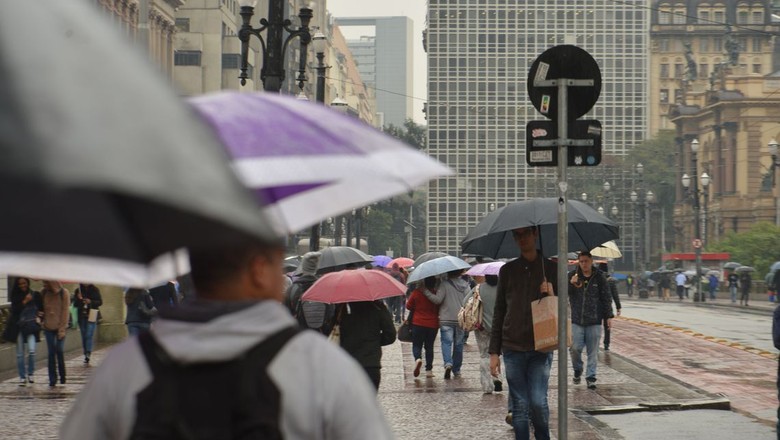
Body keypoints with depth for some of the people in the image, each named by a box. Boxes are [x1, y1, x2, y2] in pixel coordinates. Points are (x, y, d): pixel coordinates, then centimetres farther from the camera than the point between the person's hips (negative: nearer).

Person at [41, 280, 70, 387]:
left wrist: (62, 329, -10)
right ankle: (52, 379, 5)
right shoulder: (43, 293, 3)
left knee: (60, 351, -4)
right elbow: (41, 309, 11)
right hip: (48, 327, 2)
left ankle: (62, 377, 12)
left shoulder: (64, 293, -6)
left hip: (60, 327, -2)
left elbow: (65, 311, -7)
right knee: (51, 353, 0)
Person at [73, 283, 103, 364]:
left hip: (91, 315, -3)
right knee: (84, 336, 6)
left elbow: (100, 302, 1)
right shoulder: (78, 290, 8)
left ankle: (88, 354, -22)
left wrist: (90, 302, -15)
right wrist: (79, 299, -13)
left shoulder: (95, 290, 2)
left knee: (89, 335, -14)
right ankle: (86, 354, 13)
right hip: (82, 316, 3)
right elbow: (75, 303, 8)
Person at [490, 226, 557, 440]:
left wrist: (552, 295, -13)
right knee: (519, 406, 1)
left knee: (538, 401, -10)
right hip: (513, 349, 1)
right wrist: (494, 352, 5)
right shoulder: (508, 270, 8)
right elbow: (499, 312, 10)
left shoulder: (551, 268, 4)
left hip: (541, 348, -1)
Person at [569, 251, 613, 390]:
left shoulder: (599, 277, 2)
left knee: (593, 351, 1)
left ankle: (590, 377, 9)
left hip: (594, 321, 0)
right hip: (577, 320, 0)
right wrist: (570, 283, -20)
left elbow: (606, 298, 7)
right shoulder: (572, 276, 4)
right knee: (575, 348, -5)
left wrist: (608, 316, 3)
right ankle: (577, 370, 22)